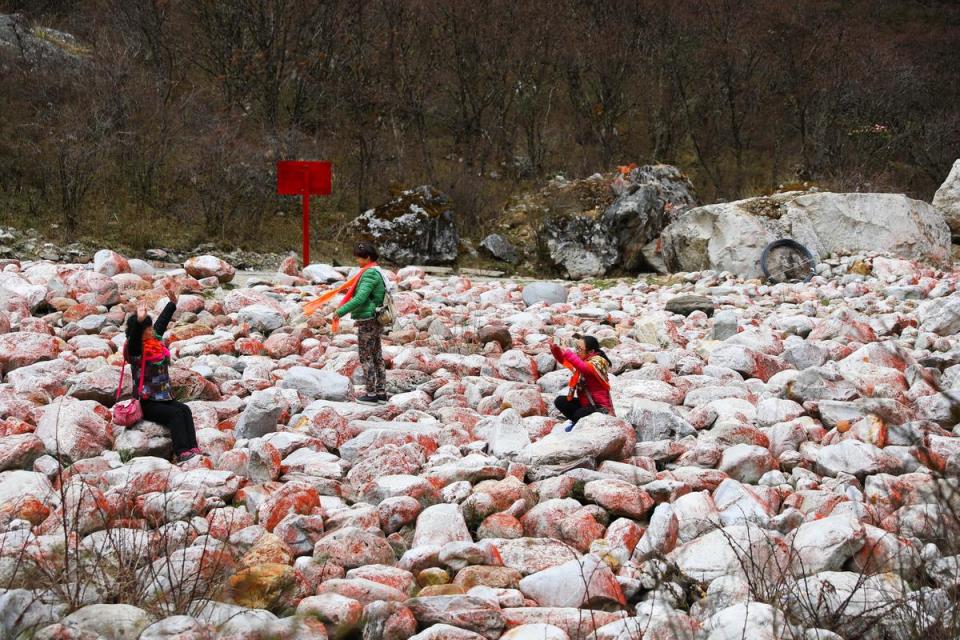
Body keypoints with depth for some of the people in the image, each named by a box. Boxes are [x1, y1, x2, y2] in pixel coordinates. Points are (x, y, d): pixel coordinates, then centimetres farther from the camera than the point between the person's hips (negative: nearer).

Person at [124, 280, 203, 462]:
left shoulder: (156, 341, 10)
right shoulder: (135, 351, -11)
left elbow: (162, 322, 20)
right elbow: (134, 337, -33)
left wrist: (173, 301, 20)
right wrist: (138, 321, -50)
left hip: (164, 398, 7)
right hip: (146, 404, -7)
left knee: (185, 410, -17)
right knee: (175, 413, -25)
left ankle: (192, 448, -28)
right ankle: (182, 452, -32)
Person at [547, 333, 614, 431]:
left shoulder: (599, 361, -18)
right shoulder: (582, 360, 6)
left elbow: (585, 368, -39)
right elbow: (562, 359, 11)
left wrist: (568, 354, -44)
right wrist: (554, 348, -10)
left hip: (600, 407, -8)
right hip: (584, 403, 8)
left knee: (579, 415, -32)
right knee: (560, 401, -4)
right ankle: (576, 422, 12)